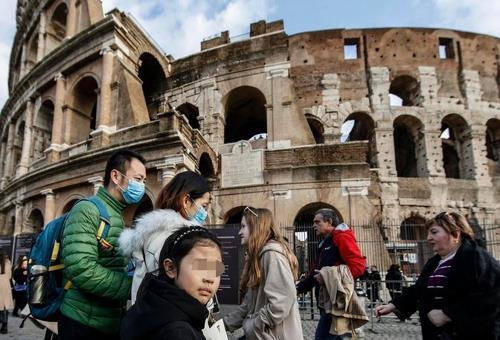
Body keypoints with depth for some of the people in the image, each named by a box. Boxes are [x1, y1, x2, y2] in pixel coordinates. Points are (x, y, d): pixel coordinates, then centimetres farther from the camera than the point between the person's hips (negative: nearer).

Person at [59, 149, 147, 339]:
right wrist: (135, 287, -23)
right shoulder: (87, 209, -15)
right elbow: (81, 269, -27)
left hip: (112, 323, 9)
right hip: (84, 324, -8)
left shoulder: (118, 217, 14)